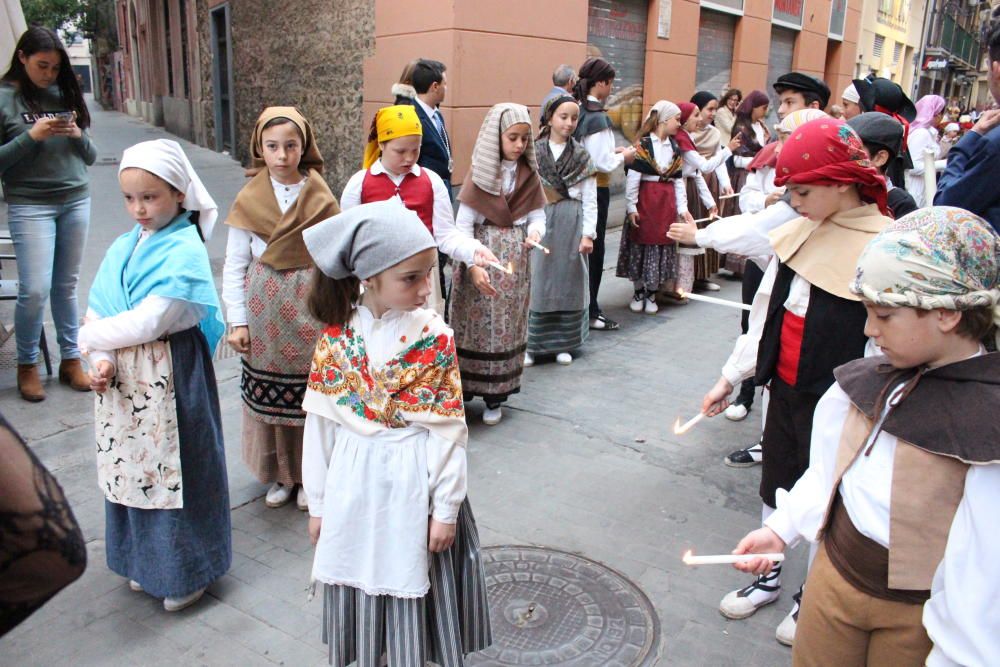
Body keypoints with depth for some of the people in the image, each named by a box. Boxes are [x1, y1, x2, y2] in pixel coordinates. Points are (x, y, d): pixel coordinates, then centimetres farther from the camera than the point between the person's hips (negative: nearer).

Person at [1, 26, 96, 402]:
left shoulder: (66, 96, 8)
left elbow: (91, 157, 12)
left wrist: (79, 136, -8)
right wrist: (32, 136, -16)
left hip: (76, 201, 4)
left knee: (67, 286, 10)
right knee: (35, 290, -6)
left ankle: (71, 359, 21)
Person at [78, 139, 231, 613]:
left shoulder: (185, 252, -15)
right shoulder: (124, 248, 6)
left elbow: (150, 321, -22)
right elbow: (98, 308, 2)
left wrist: (90, 336, -9)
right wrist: (101, 360, -15)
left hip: (171, 377, -7)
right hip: (122, 378, 7)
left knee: (175, 467, 5)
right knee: (130, 464, 17)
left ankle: (187, 571, 25)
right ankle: (144, 560, 38)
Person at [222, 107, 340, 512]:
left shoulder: (322, 198, -1)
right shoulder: (249, 200, 1)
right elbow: (234, 267, 2)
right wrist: (237, 322, -3)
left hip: (313, 312, -1)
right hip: (266, 315, 1)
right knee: (269, 398, 7)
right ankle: (280, 474, 27)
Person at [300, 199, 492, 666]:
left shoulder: (433, 337, -11)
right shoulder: (335, 337, -6)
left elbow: (449, 429, -9)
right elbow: (321, 423, -1)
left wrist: (446, 507, -7)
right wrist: (318, 503, 4)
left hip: (413, 483, -2)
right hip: (354, 486, 2)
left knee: (413, 589, 12)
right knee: (360, 592, 17)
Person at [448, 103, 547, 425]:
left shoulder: (529, 175, 5)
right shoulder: (479, 174, -4)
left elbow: (537, 215, 5)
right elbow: (462, 225, -8)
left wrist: (535, 233, -19)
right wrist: (473, 266, -18)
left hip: (514, 262, 3)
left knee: (506, 327, 8)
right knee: (474, 326, 3)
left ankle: (495, 397, 19)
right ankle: (461, 391, 17)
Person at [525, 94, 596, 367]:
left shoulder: (583, 156, 6)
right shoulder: (533, 151, 2)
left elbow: (590, 200, 4)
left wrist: (588, 233, -4)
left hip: (572, 224, 2)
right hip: (540, 222, -1)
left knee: (568, 281, 6)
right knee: (537, 281, -2)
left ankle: (563, 343, 18)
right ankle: (529, 344, 8)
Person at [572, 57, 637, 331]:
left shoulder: (577, 111, 6)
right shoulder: (597, 117, -18)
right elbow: (603, 163, -20)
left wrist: (612, 152, 11)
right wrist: (623, 157, -2)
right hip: (595, 189, -8)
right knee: (594, 249, 2)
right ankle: (589, 313, 11)